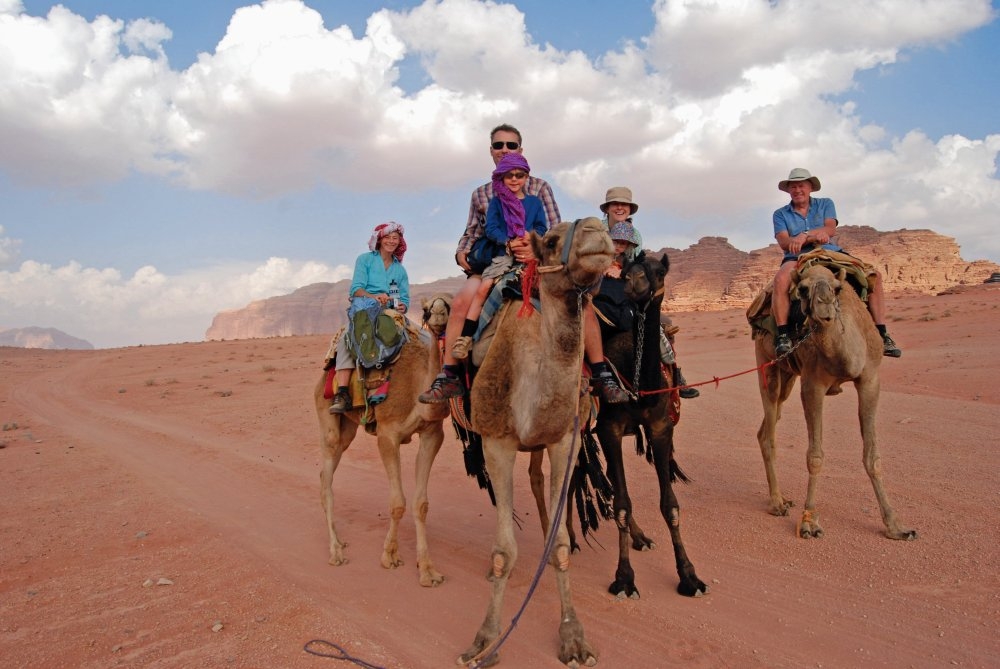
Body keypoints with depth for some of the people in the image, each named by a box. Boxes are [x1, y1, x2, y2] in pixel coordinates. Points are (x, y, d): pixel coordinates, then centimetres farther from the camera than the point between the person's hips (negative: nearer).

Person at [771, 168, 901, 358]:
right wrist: (814, 236, -18)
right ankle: (782, 335, -37)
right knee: (781, 278, -38)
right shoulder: (780, 214, 12)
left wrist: (804, 236, -19)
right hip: (798, 258, -3)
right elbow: (784, 242, -5)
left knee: (874, 276, -13)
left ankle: (881, 334, -8)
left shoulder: (825, 204, 16)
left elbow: (830, 229, -2)